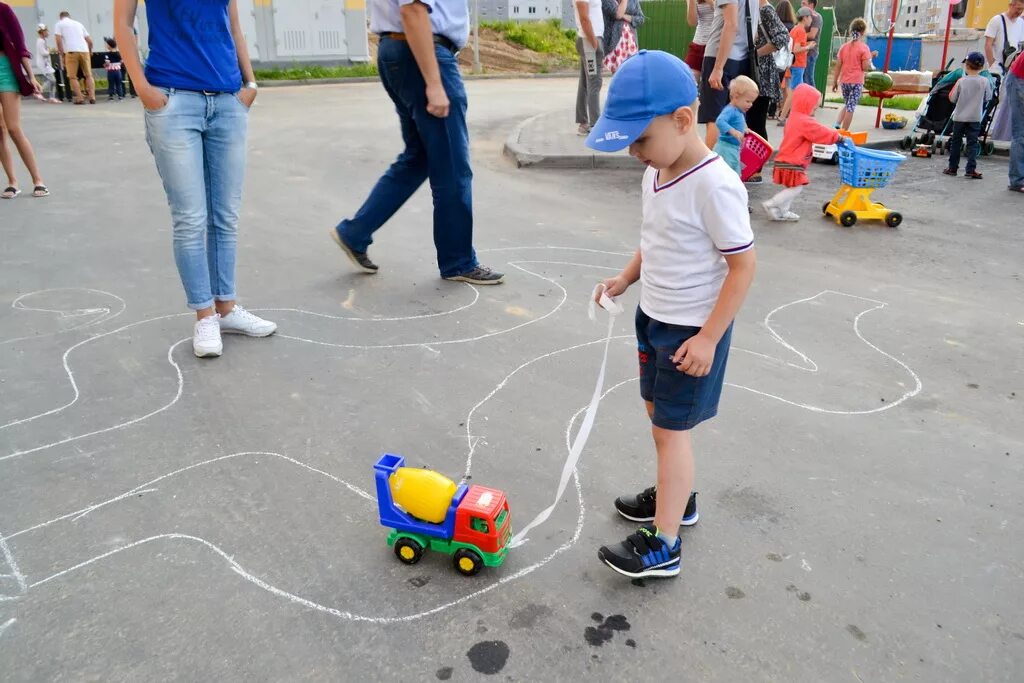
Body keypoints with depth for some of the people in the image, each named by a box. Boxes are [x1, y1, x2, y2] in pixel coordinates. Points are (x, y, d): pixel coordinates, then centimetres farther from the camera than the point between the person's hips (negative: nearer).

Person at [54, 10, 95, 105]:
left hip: (71, 51, -3)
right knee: (89, 75, 8)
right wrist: (90, 51, 36)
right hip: (84, 50, 3)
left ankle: (79, 98, -6)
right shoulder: (78, 23, 24)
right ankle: (92, 97, -2)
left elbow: (59, 40, -1)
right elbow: (90, 41, 20)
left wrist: (62, 55, 4)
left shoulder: (59, 24, 13)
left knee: (73, 77, 2)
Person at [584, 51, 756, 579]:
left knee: (670, 428, -2)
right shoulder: (656, 175, 2)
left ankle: (663, 546, 10)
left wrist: (708, 338, -22)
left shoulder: (714, 186, -24)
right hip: (654, 317, 9)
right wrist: (626, 278, 2)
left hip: (692, 329, -9)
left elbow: (743, 265, -22)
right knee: (657, 412, 21)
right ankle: (675, 496, 42)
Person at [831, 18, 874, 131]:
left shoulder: (844, 47, 6)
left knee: (848, 105, 21)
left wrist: (835, 81, 12)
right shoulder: (864, 48, -8)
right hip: (856, 82, -5)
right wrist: (872, 67, 10)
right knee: (851, 107, 0)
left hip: (844, 81, 5)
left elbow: (838, 66, 6)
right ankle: (844, 132, -1)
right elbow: (865, 67, -12)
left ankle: (837, 123, 3)